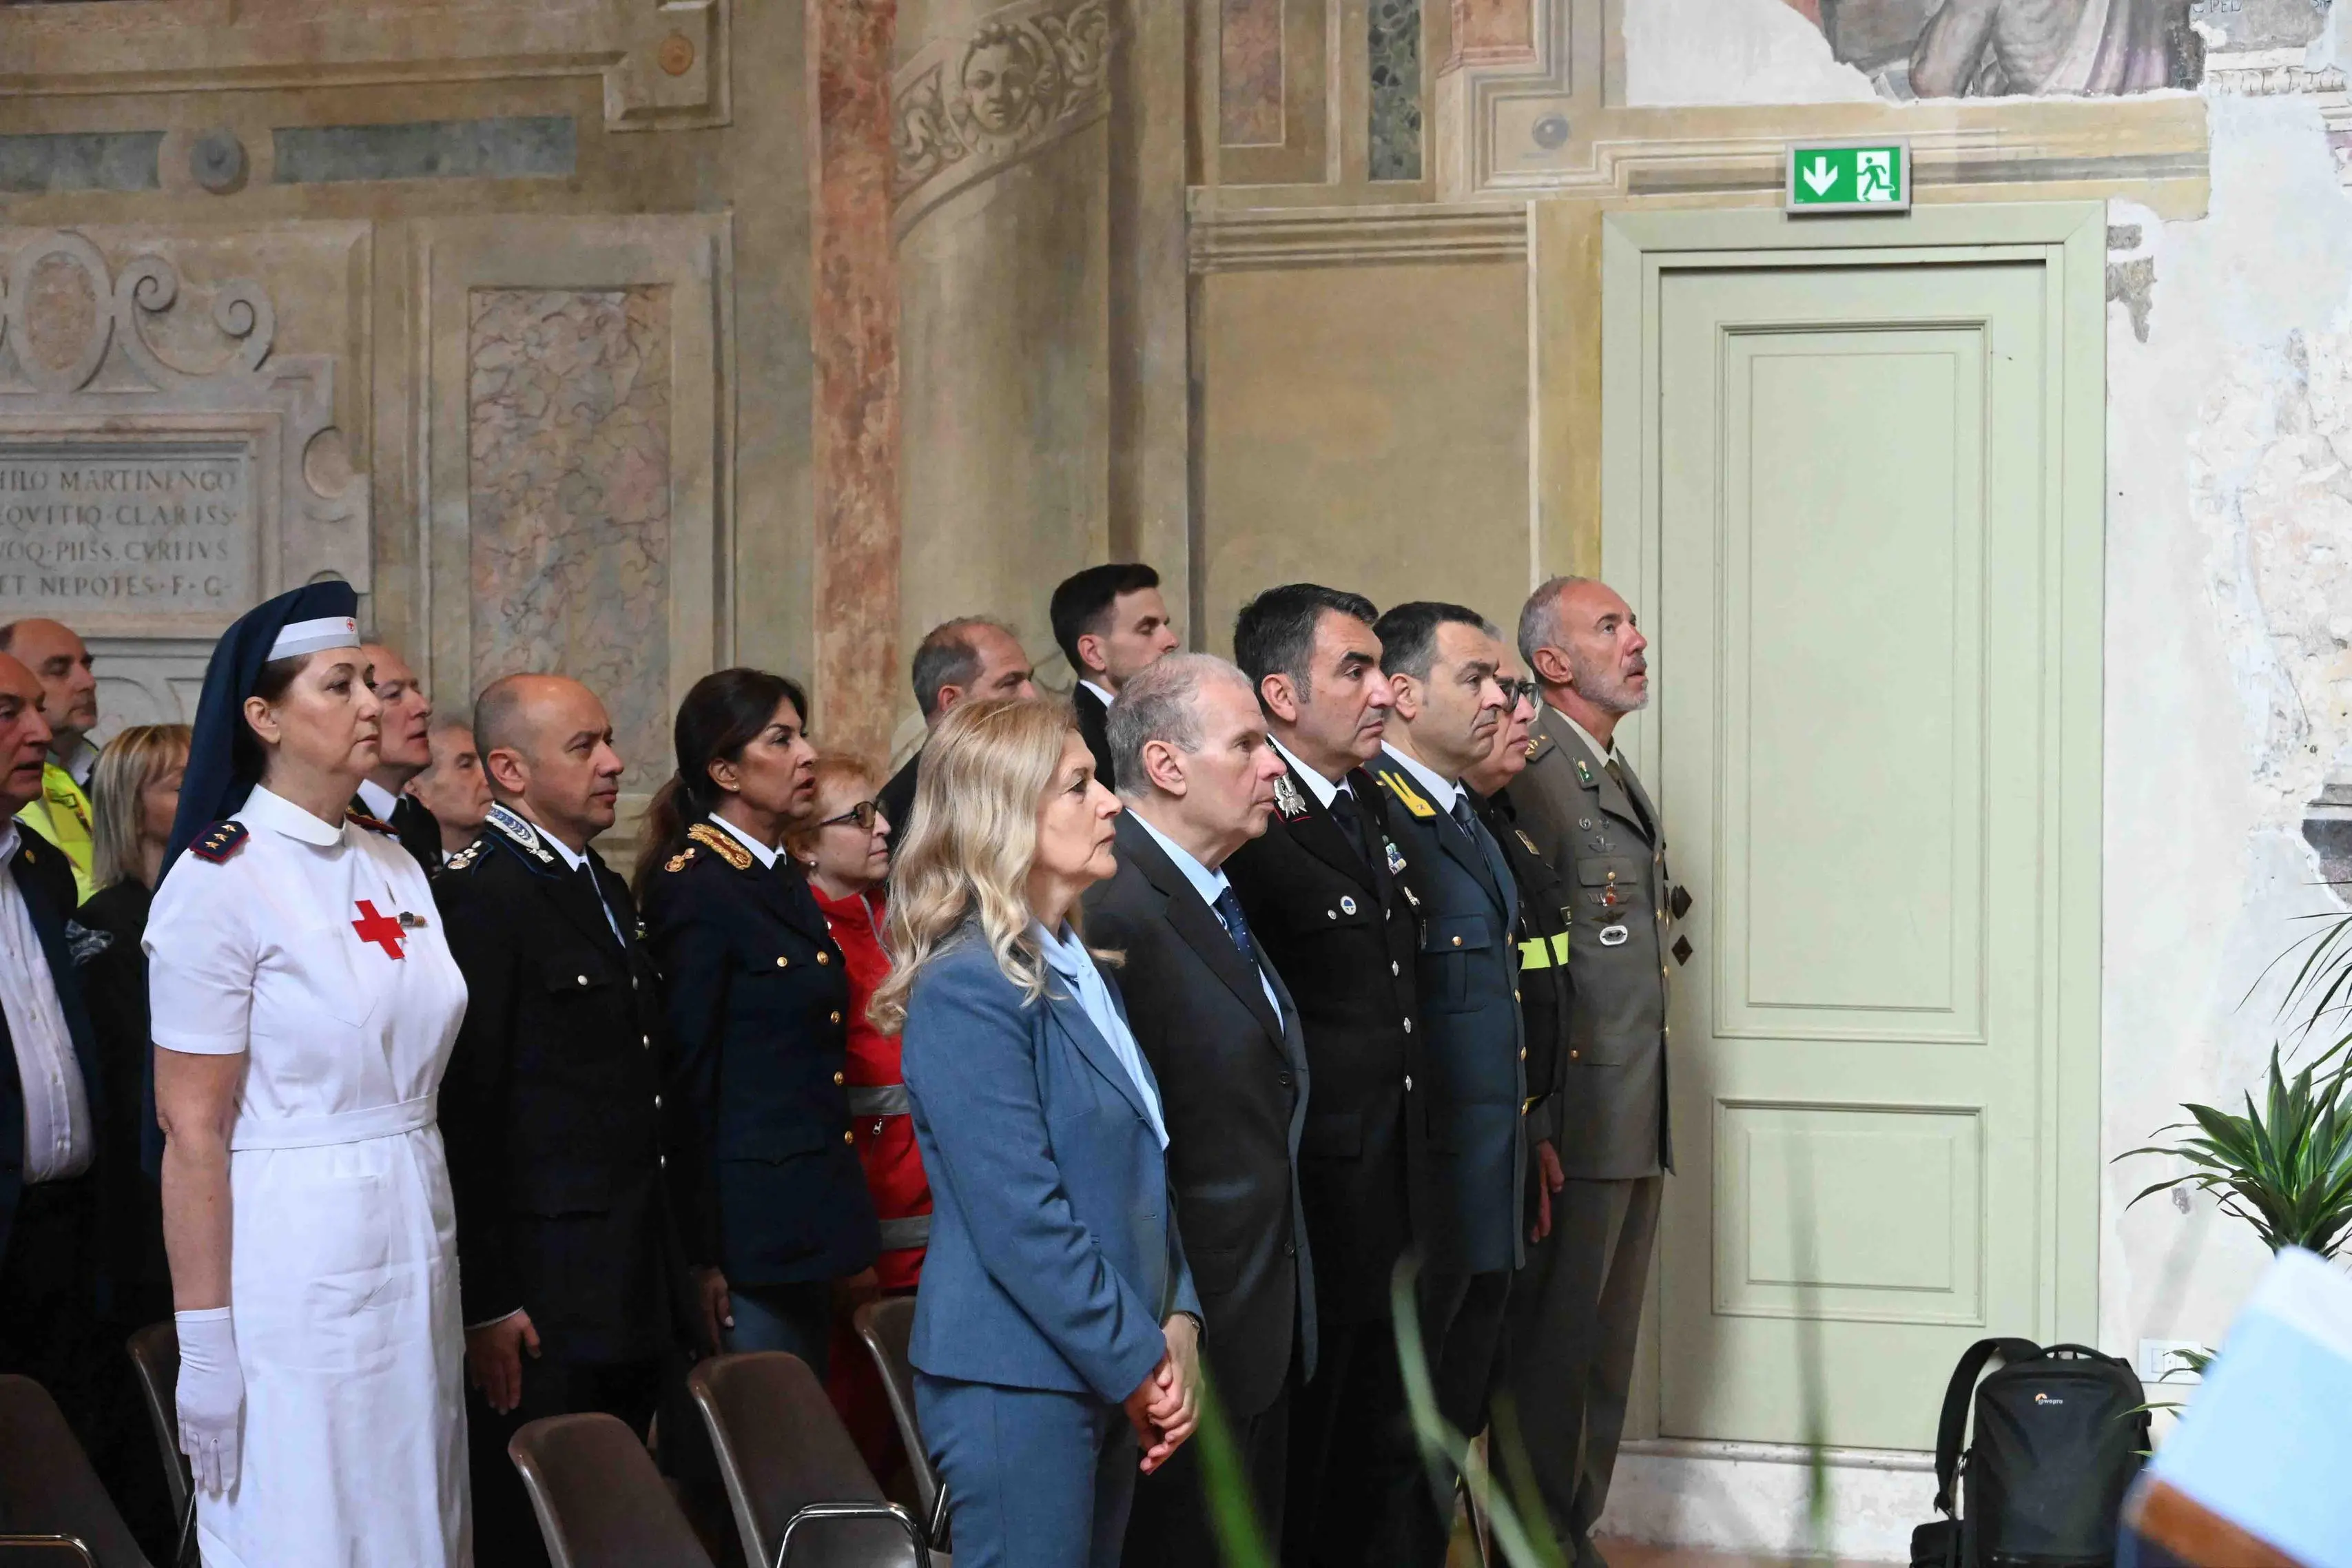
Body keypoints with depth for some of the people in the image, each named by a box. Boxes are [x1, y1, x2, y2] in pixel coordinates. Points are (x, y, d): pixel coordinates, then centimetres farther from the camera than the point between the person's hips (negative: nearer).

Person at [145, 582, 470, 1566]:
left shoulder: (394, 868, 10)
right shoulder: (218, 882, -11)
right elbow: (191, 1134, -13)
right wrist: (206, 1349, -15)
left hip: (414, 1249, 7)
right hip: (294, 1255, -7)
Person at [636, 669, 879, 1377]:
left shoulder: (782, 877, 14)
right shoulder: (694, 888, -13)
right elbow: (687, 1081, -15)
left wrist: (847, 1245, 17)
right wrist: (702, 1257, -16)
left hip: (810, 1227, 9)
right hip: (749, 1233, -9)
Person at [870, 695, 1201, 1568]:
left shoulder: (1074, 968, 13)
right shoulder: (969, 990, -16)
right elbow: (1024, 1224, -20)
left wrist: (1175, 1327, 2)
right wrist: (1141, 1364, -14)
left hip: (1110, 1380, 9)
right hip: (1018, 1386, -8)